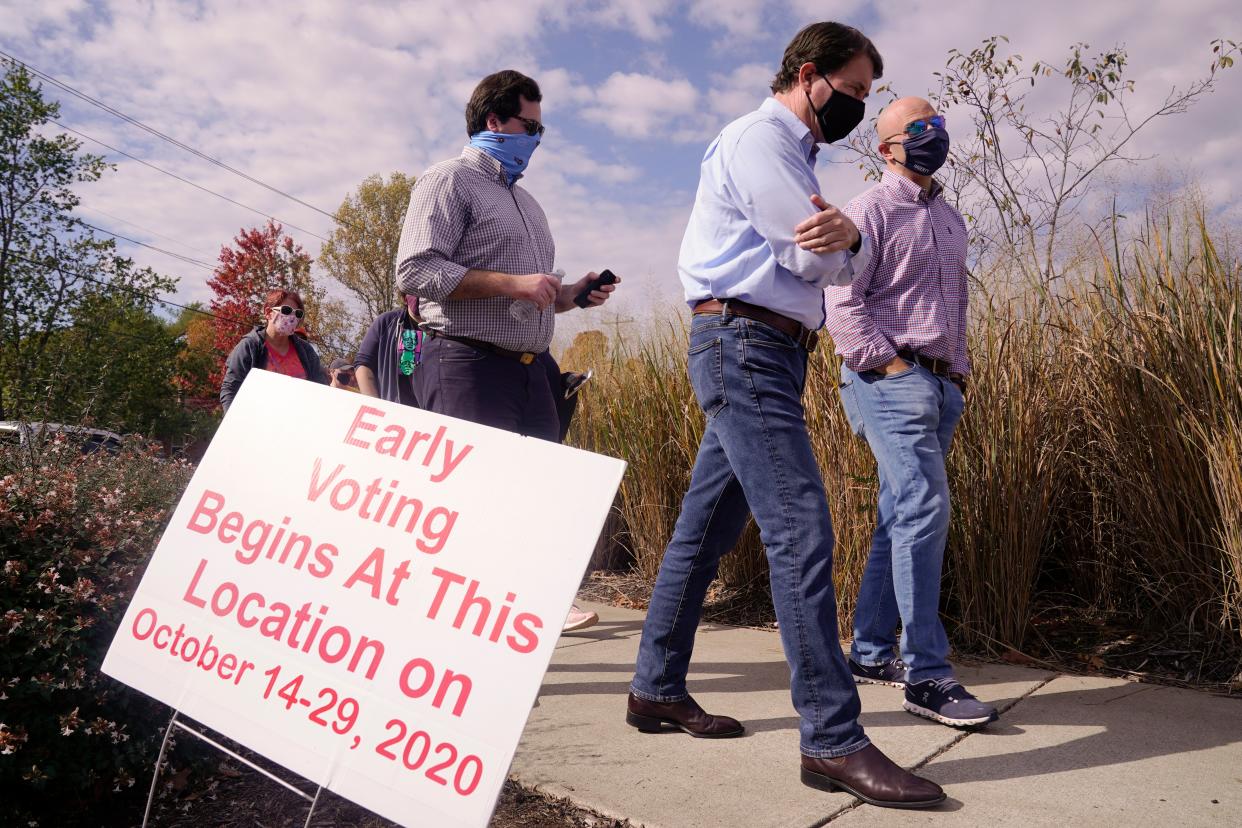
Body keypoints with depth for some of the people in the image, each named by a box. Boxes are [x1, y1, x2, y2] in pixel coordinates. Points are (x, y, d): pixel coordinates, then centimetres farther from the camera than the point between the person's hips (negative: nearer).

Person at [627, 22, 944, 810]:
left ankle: (657, 689, 20)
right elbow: (821, 260, -13)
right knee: (802, 529, -15)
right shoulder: (758, 138, -6)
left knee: (708, 528, 10)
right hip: (745, 345, -10)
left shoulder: (794, 157, 26)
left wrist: (847, 232, -8)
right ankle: (834, 739, -11)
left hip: (766, 355, 10)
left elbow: (848, 262, 14)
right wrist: (835, 239, 10)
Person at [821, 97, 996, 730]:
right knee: (925, 511, -16)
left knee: (900, 518, 9)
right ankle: (927, 676, -10)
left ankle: (870, 653, 18)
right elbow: (843, 303, -11)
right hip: (889, 379, -8)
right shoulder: (870, 211, -4)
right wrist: (893, 365, -15)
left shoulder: (949, 218, 21)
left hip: (939, 385, 8)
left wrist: (959, 370, 17)